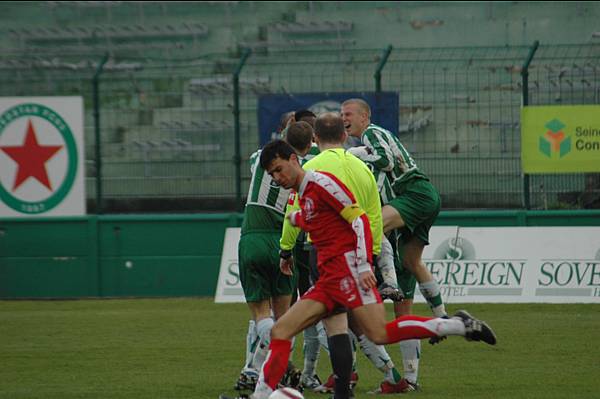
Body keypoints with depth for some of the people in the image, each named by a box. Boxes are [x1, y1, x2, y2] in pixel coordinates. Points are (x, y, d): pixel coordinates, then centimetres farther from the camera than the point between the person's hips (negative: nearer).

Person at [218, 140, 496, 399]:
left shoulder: (321, 182, -5)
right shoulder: (301, 198, 22)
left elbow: (359, 218, -11)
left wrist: (364, 265, -18)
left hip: (349, 267, -9)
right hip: (328, 278, 9)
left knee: (379, 335, -22)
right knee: (280, 331, 1)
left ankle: (459, 325, -13)